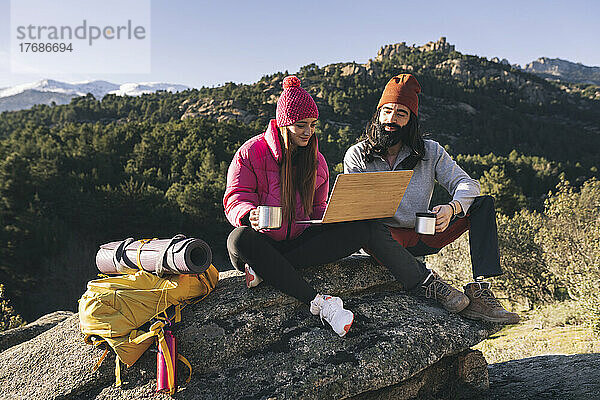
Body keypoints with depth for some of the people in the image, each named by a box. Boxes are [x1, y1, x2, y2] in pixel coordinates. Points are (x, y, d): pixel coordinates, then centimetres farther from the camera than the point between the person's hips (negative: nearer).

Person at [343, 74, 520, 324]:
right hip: (387, 238, -3)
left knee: (484, 203, -12)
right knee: (374, 229, -38)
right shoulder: (356, 155, 0)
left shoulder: (431, 152, 5)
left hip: (424, 236, 3)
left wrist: (451, 208, -28)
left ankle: (480, 290, -25)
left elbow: (466, 184, -5)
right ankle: (432, 284, -35)